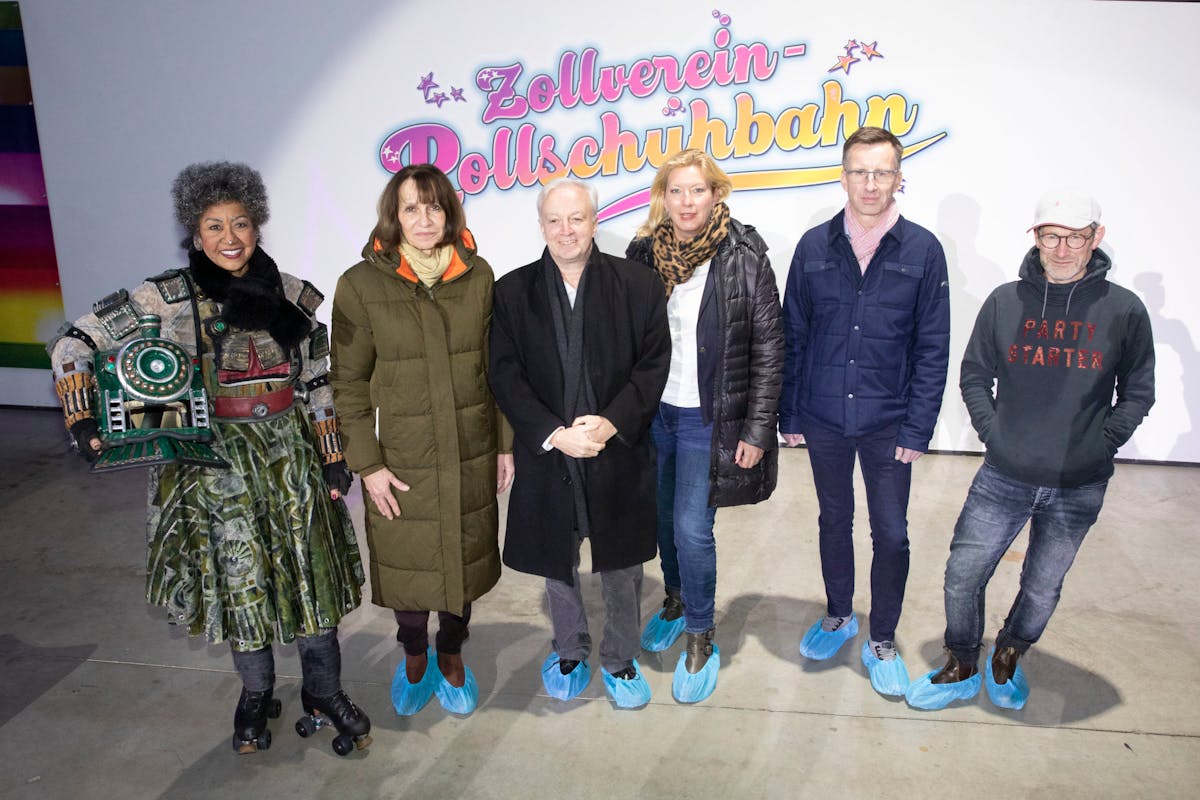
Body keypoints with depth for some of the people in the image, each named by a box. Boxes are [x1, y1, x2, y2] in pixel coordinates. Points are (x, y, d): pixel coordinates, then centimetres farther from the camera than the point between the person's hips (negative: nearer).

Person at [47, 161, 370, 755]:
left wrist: (333, 457, 5)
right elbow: (74, 342, -2)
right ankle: (256, 695, 32)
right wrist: (81, 418, -13)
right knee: (239, 579, 8)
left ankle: (324, 691, 26)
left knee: (312, 570, 7)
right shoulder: (166, 298, -7)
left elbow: (316, 383, 6)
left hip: (291, 453, 2)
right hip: (216, 461, -2)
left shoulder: (294, 296, 1)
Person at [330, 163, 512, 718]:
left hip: (473, 458, 2)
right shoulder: (361, 286, -8)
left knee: (466, 559, 14)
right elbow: (348, 385, -4)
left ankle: (451, 655, 42)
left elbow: (497, 368, 5)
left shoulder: (478, 276, -1)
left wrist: (505, 443, 5)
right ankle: (414, 657, 42)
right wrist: (367, 464, -7)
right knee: (407, 563, 11)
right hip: (403, 461, -2)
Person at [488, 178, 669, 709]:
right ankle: (570, 651, 42)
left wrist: (612, 422, -17)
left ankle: (620, 659, 38)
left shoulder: (638, 285, -3)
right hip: (546, 456, 1)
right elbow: (504, 376, -5)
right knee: (556, 564, 17)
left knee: (622, 566, 14)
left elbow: (653, 366, -4)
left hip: (619, 455, 0)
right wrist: (555, 435, -16)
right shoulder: (512, 292, -1)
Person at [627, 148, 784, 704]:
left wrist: (757, 429, -11)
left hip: (709, 418, -4)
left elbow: (768, 348, -8)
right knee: (662, 517, 16)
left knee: (691, 528, -4)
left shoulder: (744, 257, -11)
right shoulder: (644, 254, 0)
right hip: (653, 412, 4)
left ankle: (700, 637, 19)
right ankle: (677, 600, 43)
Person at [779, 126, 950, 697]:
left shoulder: (922, 250, -5)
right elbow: (793, 337, 3)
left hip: (888, 424, -1)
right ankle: (838, 616, 39)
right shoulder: (814, 247, -1)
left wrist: (917, 430, -8)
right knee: (834, 521, 17)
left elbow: (933, 350, -3)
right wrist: (788, 416, 2)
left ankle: (882, 641, 28)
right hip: (824, 419, 2)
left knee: (891, 535, 7)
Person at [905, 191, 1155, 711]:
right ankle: (961, 671, 28)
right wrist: (992, 431, -4)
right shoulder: (1004, 302, -2)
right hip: (1003, 477, 1)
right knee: (963, 575, 4)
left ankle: (1009, 659, 42)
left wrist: (1101, 444, -7)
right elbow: (974, 375, 7)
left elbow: (1137, 392, 4)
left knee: (1042, 589, 15)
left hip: (1079, 488, 0)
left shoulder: (1124, 311, -4)